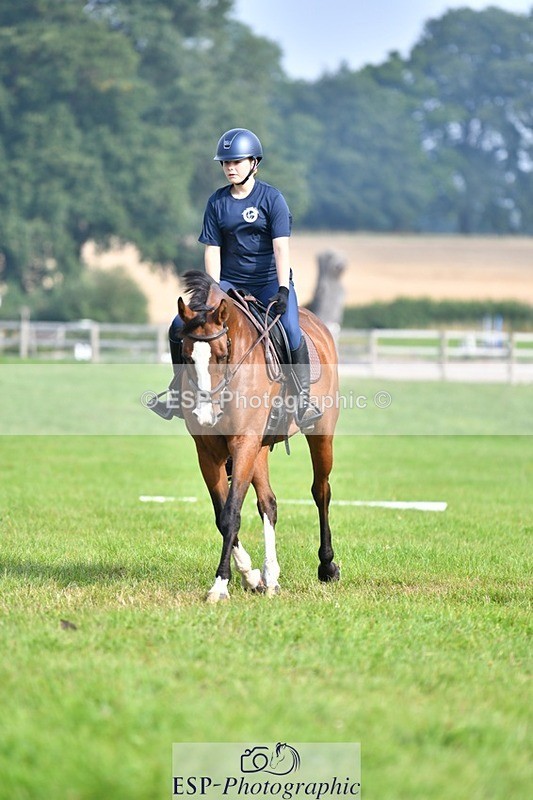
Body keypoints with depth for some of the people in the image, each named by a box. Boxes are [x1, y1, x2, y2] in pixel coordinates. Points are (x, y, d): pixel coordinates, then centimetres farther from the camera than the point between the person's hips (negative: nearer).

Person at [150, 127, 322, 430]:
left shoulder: (272, 198, -6)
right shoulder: (217, 202, 4)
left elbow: (281, 245, -15)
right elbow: (212, 249, 2)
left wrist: (283, 289, -26)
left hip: (269, 281, -4)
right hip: (230, 282, 4)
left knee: (291, 332, -30)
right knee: (180, 326, -11)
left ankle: (303, 400, -15)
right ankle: (180, 393, 6)